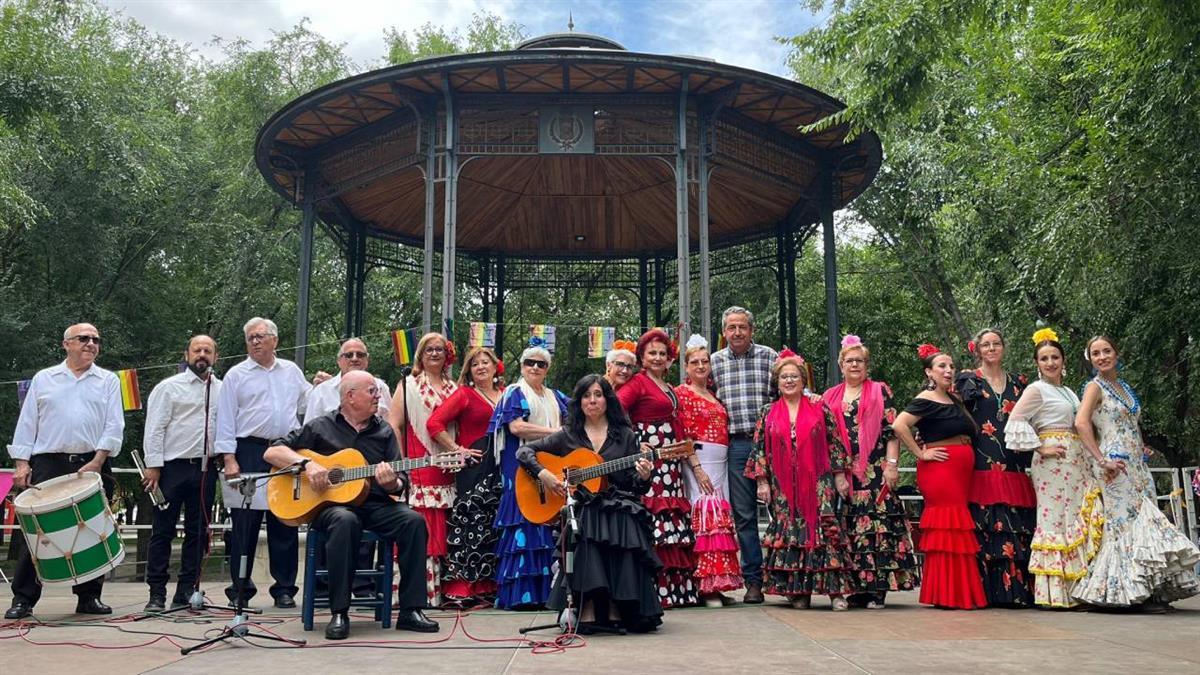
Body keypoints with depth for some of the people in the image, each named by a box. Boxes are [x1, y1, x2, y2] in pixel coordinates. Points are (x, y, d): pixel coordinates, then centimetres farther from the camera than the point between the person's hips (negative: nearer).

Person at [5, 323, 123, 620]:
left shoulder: (108, 381, 10)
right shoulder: (44, 379, 13)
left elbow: (114, 426, 2)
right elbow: (27, 424, 10)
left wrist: (97, 462, -9)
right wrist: (21, 463, 0)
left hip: (92, 465, 0)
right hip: (49, 464, 0)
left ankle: (88, 596, 11)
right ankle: (23, 599, 5)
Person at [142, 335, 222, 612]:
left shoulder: (223, 390, 10)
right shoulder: (168, 387, 1)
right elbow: (154, 428, -3)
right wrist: (153, 465, -10)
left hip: (205, 468, 4)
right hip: (173, 467, -3)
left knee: (197, 532, 8)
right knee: (163, 531, 1)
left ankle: (186, 592, 17)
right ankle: (157, 593, 8)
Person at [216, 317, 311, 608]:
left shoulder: (292, 371, 15)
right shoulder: (236, 375, 5)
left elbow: (308, 404, 23)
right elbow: (226, 420, 1)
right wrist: (229, 459, -7)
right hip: (250, 451, -3)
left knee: (285, 521, 5)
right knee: (245, 521, -1)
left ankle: (284, 588, 13)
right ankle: (241, 589, 9)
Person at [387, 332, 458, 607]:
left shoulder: (453, 388, 18)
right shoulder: (408, 385, 6)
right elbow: (394, 425, -2)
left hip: (446, 470, 4)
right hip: (417, 468, -4)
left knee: (441, 531, 4)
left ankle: (437, 591, 10)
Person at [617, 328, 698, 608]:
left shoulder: (669, 388, 22)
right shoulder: (638, 382, -3)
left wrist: (694, 463, 17)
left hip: (670, 463, 8)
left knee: (673, 524, 8)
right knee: (653, 519, -11)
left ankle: (676, 588, 12)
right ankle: (654, 591, -7)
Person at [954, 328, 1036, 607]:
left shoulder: (1018, 382, 18)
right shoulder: (968, 380, 7)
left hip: (1014, 469, 4)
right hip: (981, 467, -3)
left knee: (1017, 529, -1)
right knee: (984, 529, -7)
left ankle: (1018, 591, 3)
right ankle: (986, 592, -3)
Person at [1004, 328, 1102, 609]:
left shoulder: (1069, 392, 20)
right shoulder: (1036, 389, -3)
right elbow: (1015, 422, -13)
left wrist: (1096, 459, 13)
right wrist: (1041, 448, -15)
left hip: (1077, 460, 8)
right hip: (1053, 460, -8)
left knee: (1080, 520, 4)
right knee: (1055, 521, -8)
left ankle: (1077, 588, 8)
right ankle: (1056, 592, -6)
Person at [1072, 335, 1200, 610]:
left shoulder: (1124, 387, 18)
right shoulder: (1095, 387, -5)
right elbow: (1081, 423, -20)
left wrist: (1143, 449, 11)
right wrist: (1102, 460, -22)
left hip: (1137, 465, 8)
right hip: (1117, 467, -8)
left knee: (1145, 521, 5)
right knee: (1128, 522, -8)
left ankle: (1150, 592, 9)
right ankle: (1135, 593, -3)